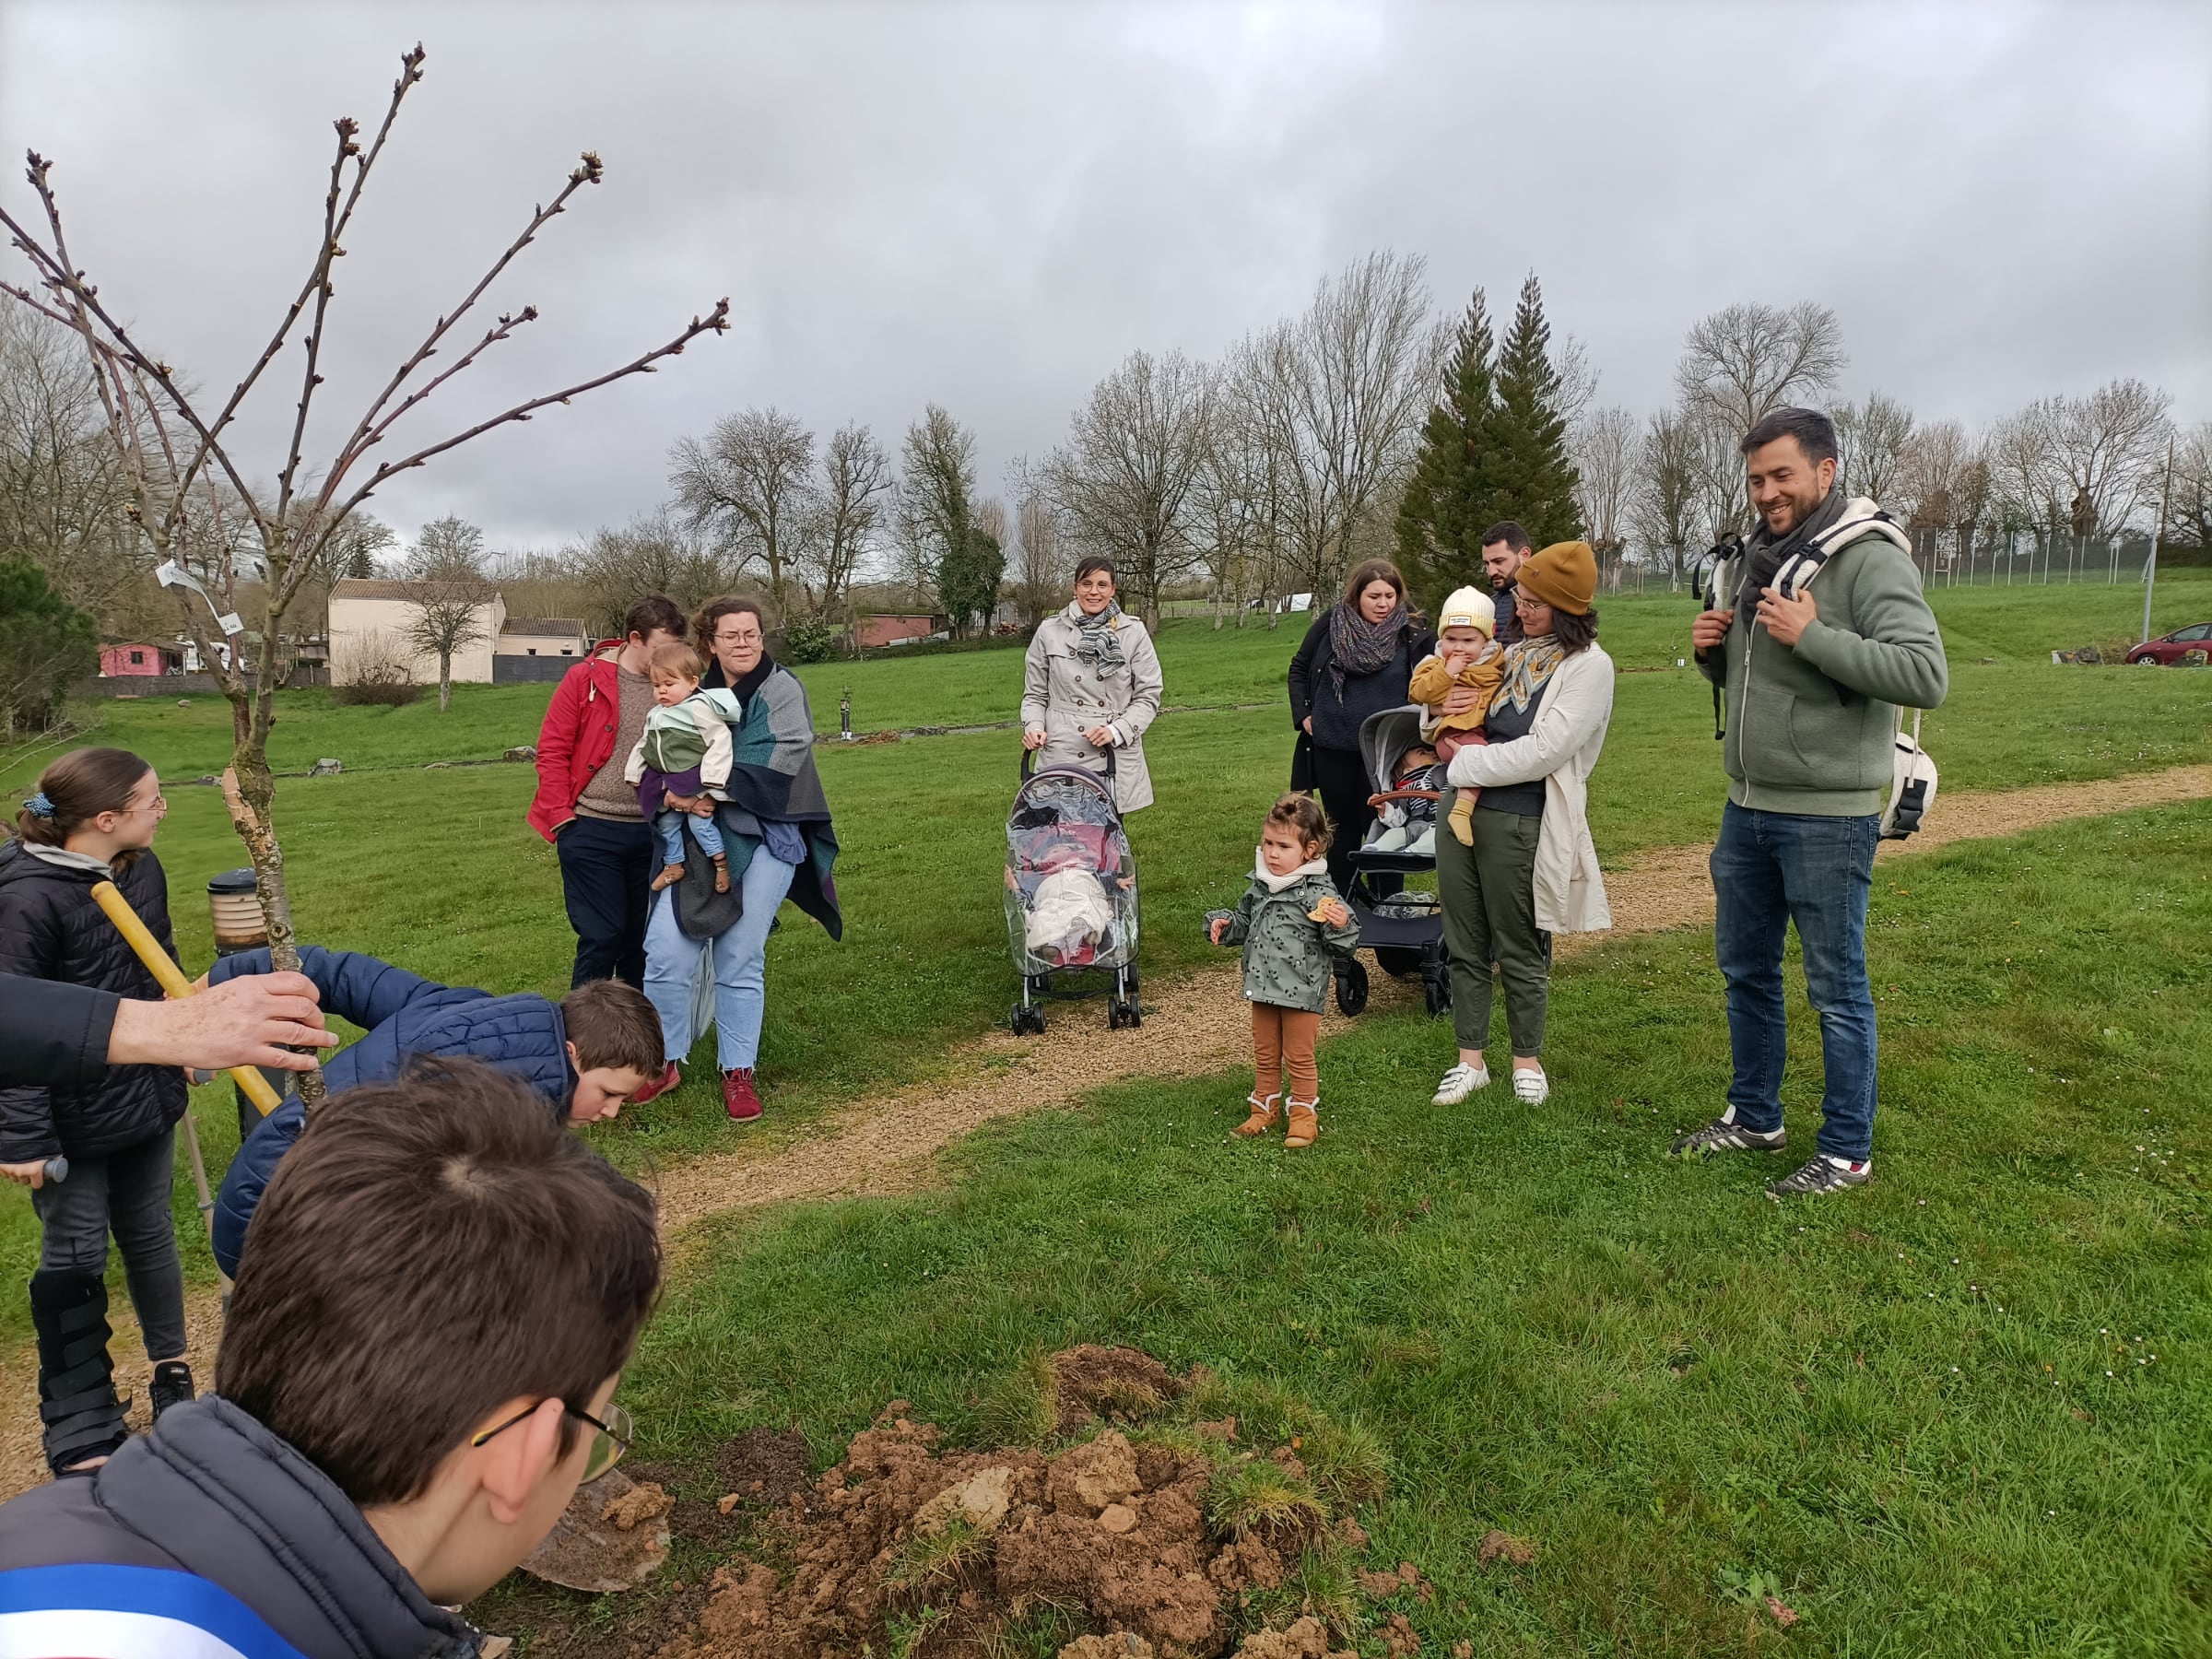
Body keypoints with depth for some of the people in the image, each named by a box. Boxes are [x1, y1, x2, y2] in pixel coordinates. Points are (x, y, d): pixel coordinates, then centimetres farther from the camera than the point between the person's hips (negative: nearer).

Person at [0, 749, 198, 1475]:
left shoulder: (143, 870, -2)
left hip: (145, 1100, 6)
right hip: (70, 1120, -5)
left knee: (150, 1240, 19)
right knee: (74, 1263, 8)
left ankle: (171, 1369, 37)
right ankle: (80, 1433, 23)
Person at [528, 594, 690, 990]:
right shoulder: (585, 678, -4)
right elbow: (551, 750, -3)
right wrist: (562, 816, -8)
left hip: (652, 833, 4)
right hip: (592, 830, -3)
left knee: (643, 938, 11)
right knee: (602, 936, -2)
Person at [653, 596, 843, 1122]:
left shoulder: (782, 689, 2)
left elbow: (779, 759, -12)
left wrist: (718, 792, -17)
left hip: (763, 840, -3)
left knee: (741, 959, 0)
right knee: (667, 947, -8)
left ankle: (738, 1072, 14)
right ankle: (666, 1059, 11)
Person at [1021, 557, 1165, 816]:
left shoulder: (1133, 632, 5)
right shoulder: (1049, 632, 5)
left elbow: (1148, 695, 4)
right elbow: (1034, 694, 13)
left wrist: (1118, 731, -10)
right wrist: (1034, 726, -6)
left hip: (1116, 758, 0)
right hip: (1062, 757, 0)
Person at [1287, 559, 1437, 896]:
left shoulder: (1412, 637, -7)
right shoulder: (1330, 624, -2)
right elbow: (1299, 669, 11)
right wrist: (1302, 714, 3)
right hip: (1331, 748, 2)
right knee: (1343, 828, 15)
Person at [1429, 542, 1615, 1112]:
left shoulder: (1589, 665, -8)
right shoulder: (1513, 653, 13)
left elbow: (1541, 753, -17)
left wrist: (1461, 765, -11)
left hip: (1517, 822, -6)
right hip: (1460, 808, 7)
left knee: (1519, 950, 7)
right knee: (1464, 943, 11)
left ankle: (1528, 1060, 26)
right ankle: (1470, 1060, 23)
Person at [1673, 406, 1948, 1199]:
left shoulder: (1868, 559, -14)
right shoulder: (1754, 560, 10)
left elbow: (1926, 675, -24)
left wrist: (1812, 636, -27)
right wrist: (1713, 651, 1)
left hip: (1827, 818, -8)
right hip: (1747, 807, 8)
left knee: (1837, 988, 4)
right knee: (1746, 969, 17)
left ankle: (1846, 1152, 18)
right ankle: (1754, 1117, 34)